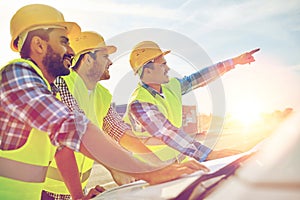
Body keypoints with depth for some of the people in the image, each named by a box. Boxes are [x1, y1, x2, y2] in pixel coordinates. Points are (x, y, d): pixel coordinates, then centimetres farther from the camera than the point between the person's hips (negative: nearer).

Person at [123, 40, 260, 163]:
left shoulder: (171, 86, 3)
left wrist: (235, 61, 18)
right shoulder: (139, 104, -23)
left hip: (178, 159, 7)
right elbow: (168, 134, -32)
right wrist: (210, 154, -39)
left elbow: (199, 78, 14)